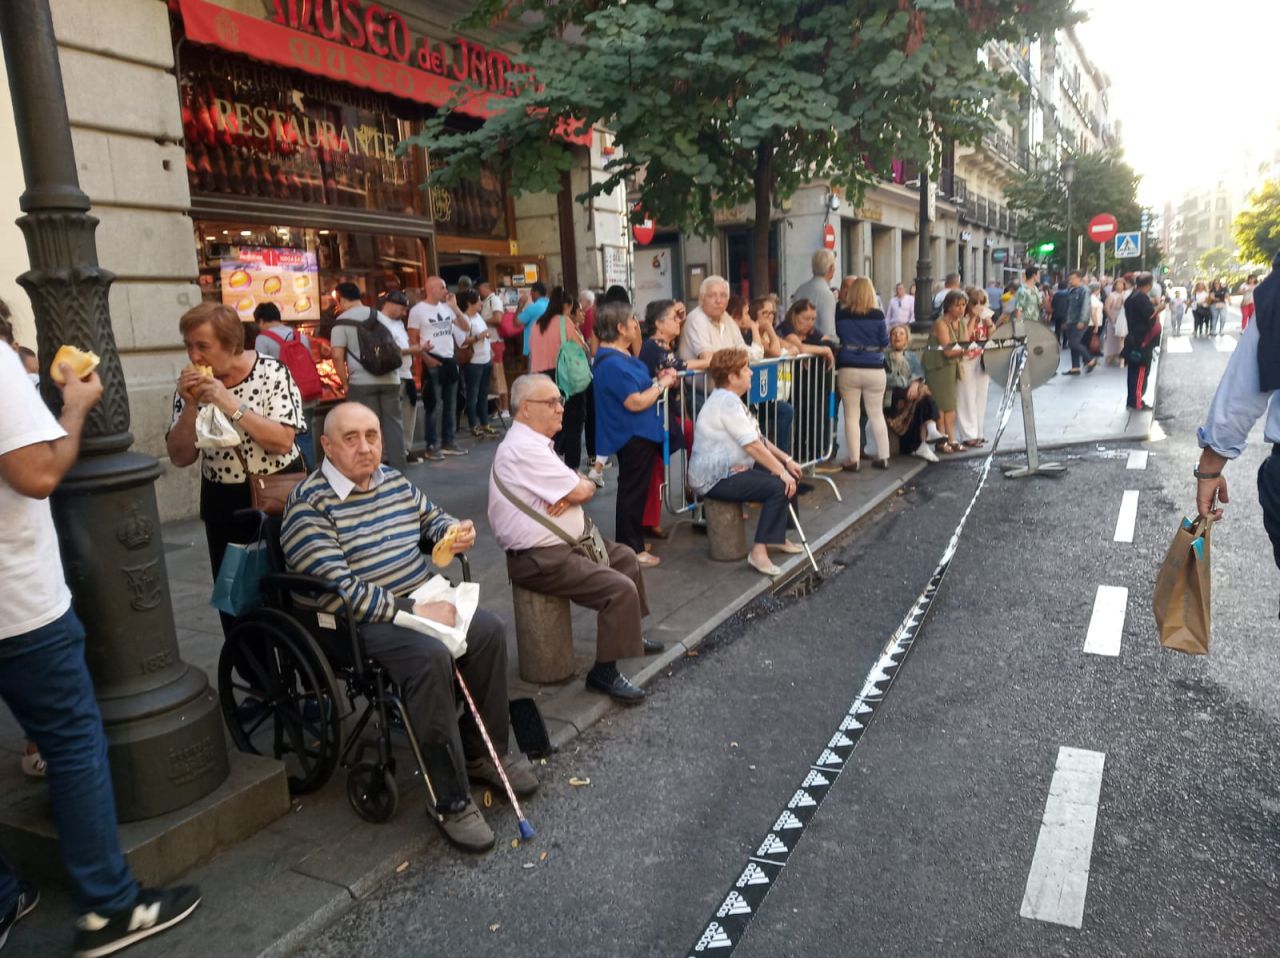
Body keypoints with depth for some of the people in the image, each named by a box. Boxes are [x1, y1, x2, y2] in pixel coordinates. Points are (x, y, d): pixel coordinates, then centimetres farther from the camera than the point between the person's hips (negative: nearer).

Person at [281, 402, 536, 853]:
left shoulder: (394, 481, 10)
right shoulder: (309, 504, -13)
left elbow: (432, 518, 26)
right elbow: (336, 589, -21)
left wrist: (455, 532, 0)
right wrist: (410, 612, -23)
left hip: (422, 601, 8)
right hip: (361, 621, -7)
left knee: (489, 629, -12)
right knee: (431, 656, -32)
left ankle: (481, 753, 5)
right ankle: (452, 802, -22)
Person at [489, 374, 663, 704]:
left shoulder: (532, 442, 11)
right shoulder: (525, 449, -22)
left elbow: (578, 487, 10)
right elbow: (581, 491, -22)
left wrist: (572, 491, -13)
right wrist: (584, 486, 1)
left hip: (568, 541, 11)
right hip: (541, 560, -11)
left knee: (625, 557, 24)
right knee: (621, 589, -19)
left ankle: (629, 635, 41)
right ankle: (605, 673, -4)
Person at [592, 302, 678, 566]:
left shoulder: (619, 356, 10)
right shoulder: (612, 363, -24)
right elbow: (635, 402, -25)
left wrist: (657, 379, 5)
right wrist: (662, 384, -13)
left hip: (638, 434, 11)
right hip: (633, 436, -11)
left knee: (635, 492, 18)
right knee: (632, 493, -1)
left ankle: (633, 544, 29)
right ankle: (630, 550, 9)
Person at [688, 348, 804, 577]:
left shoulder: (729, 399, 14)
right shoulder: (727, 401, -20)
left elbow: (759, 439, 15)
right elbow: (752, 446, -24)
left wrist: (786, 460, 8)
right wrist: (780, 471, -19)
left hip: (730, 470, 11)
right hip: (715, 479, -11)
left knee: (789, 477, 13)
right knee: (779, 486, -23)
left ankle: (778, 537, 23)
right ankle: (759, 551, -20)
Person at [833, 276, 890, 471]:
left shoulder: (841, 314, -5)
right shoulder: (877, 315, -6)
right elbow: (884, 341, 1)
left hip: (848, 370, -1)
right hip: (874, 370, 1)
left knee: (851, 416, 5)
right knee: (876, 414, 13)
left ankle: (854, 460, 3)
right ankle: (883, 457, 18)